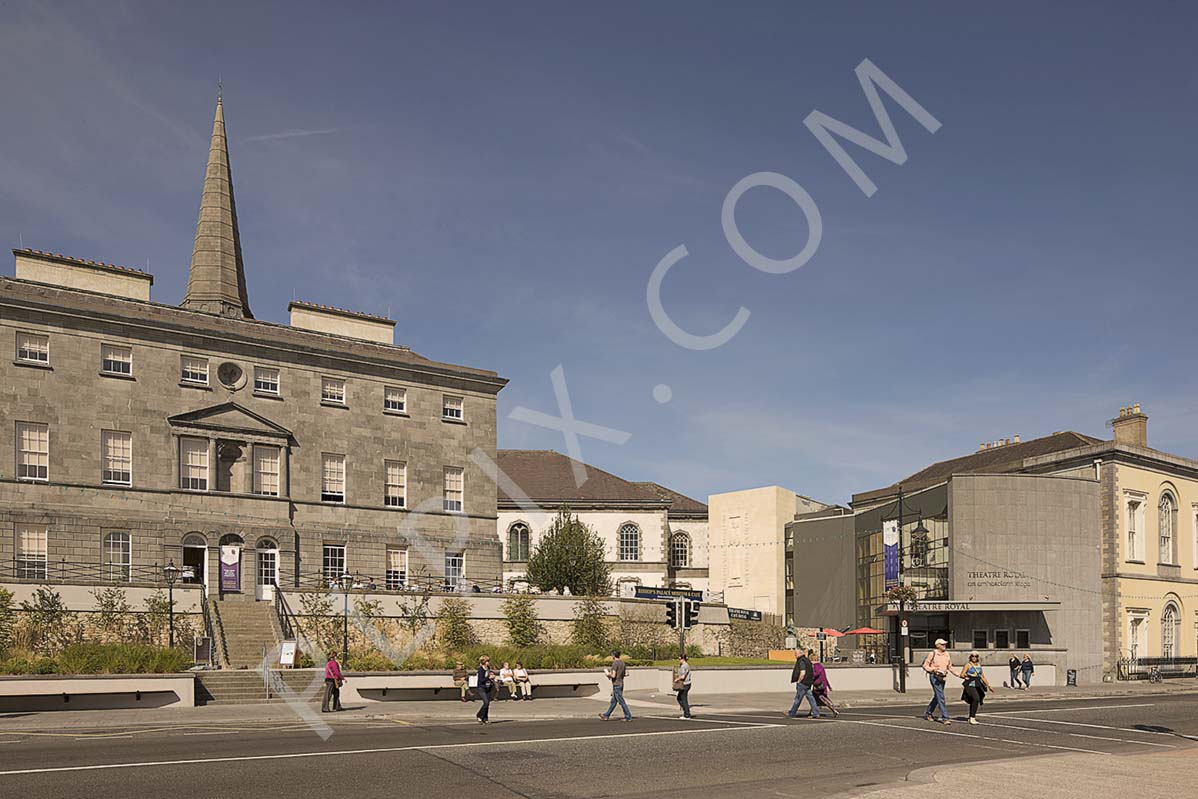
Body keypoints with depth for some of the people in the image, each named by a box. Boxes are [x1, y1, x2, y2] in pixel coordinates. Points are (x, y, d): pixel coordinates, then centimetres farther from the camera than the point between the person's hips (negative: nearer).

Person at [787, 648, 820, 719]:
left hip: (802, 683, -9)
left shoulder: (801, 661, -18)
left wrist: (798, 681, -16)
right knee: (810, 697, 8)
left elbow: (802, 673, -24)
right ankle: (816, 713, 5)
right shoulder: (806, 659, 10)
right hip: (808, 683, 9)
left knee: (798, 698, 1)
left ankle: (792, 713, 12)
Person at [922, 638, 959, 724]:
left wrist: (960, 675, 6)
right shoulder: (932, 654, -7)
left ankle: (928, 712, 33)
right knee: (940, 697, -12)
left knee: (937, 697, 16)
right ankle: (944, 717, -12)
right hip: (934, 677, -7)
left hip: (942, 678, 7)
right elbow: (925, 666, -3)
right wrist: (933, 669, -20)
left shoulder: (946, 654, 10)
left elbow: (950, 668, 15)